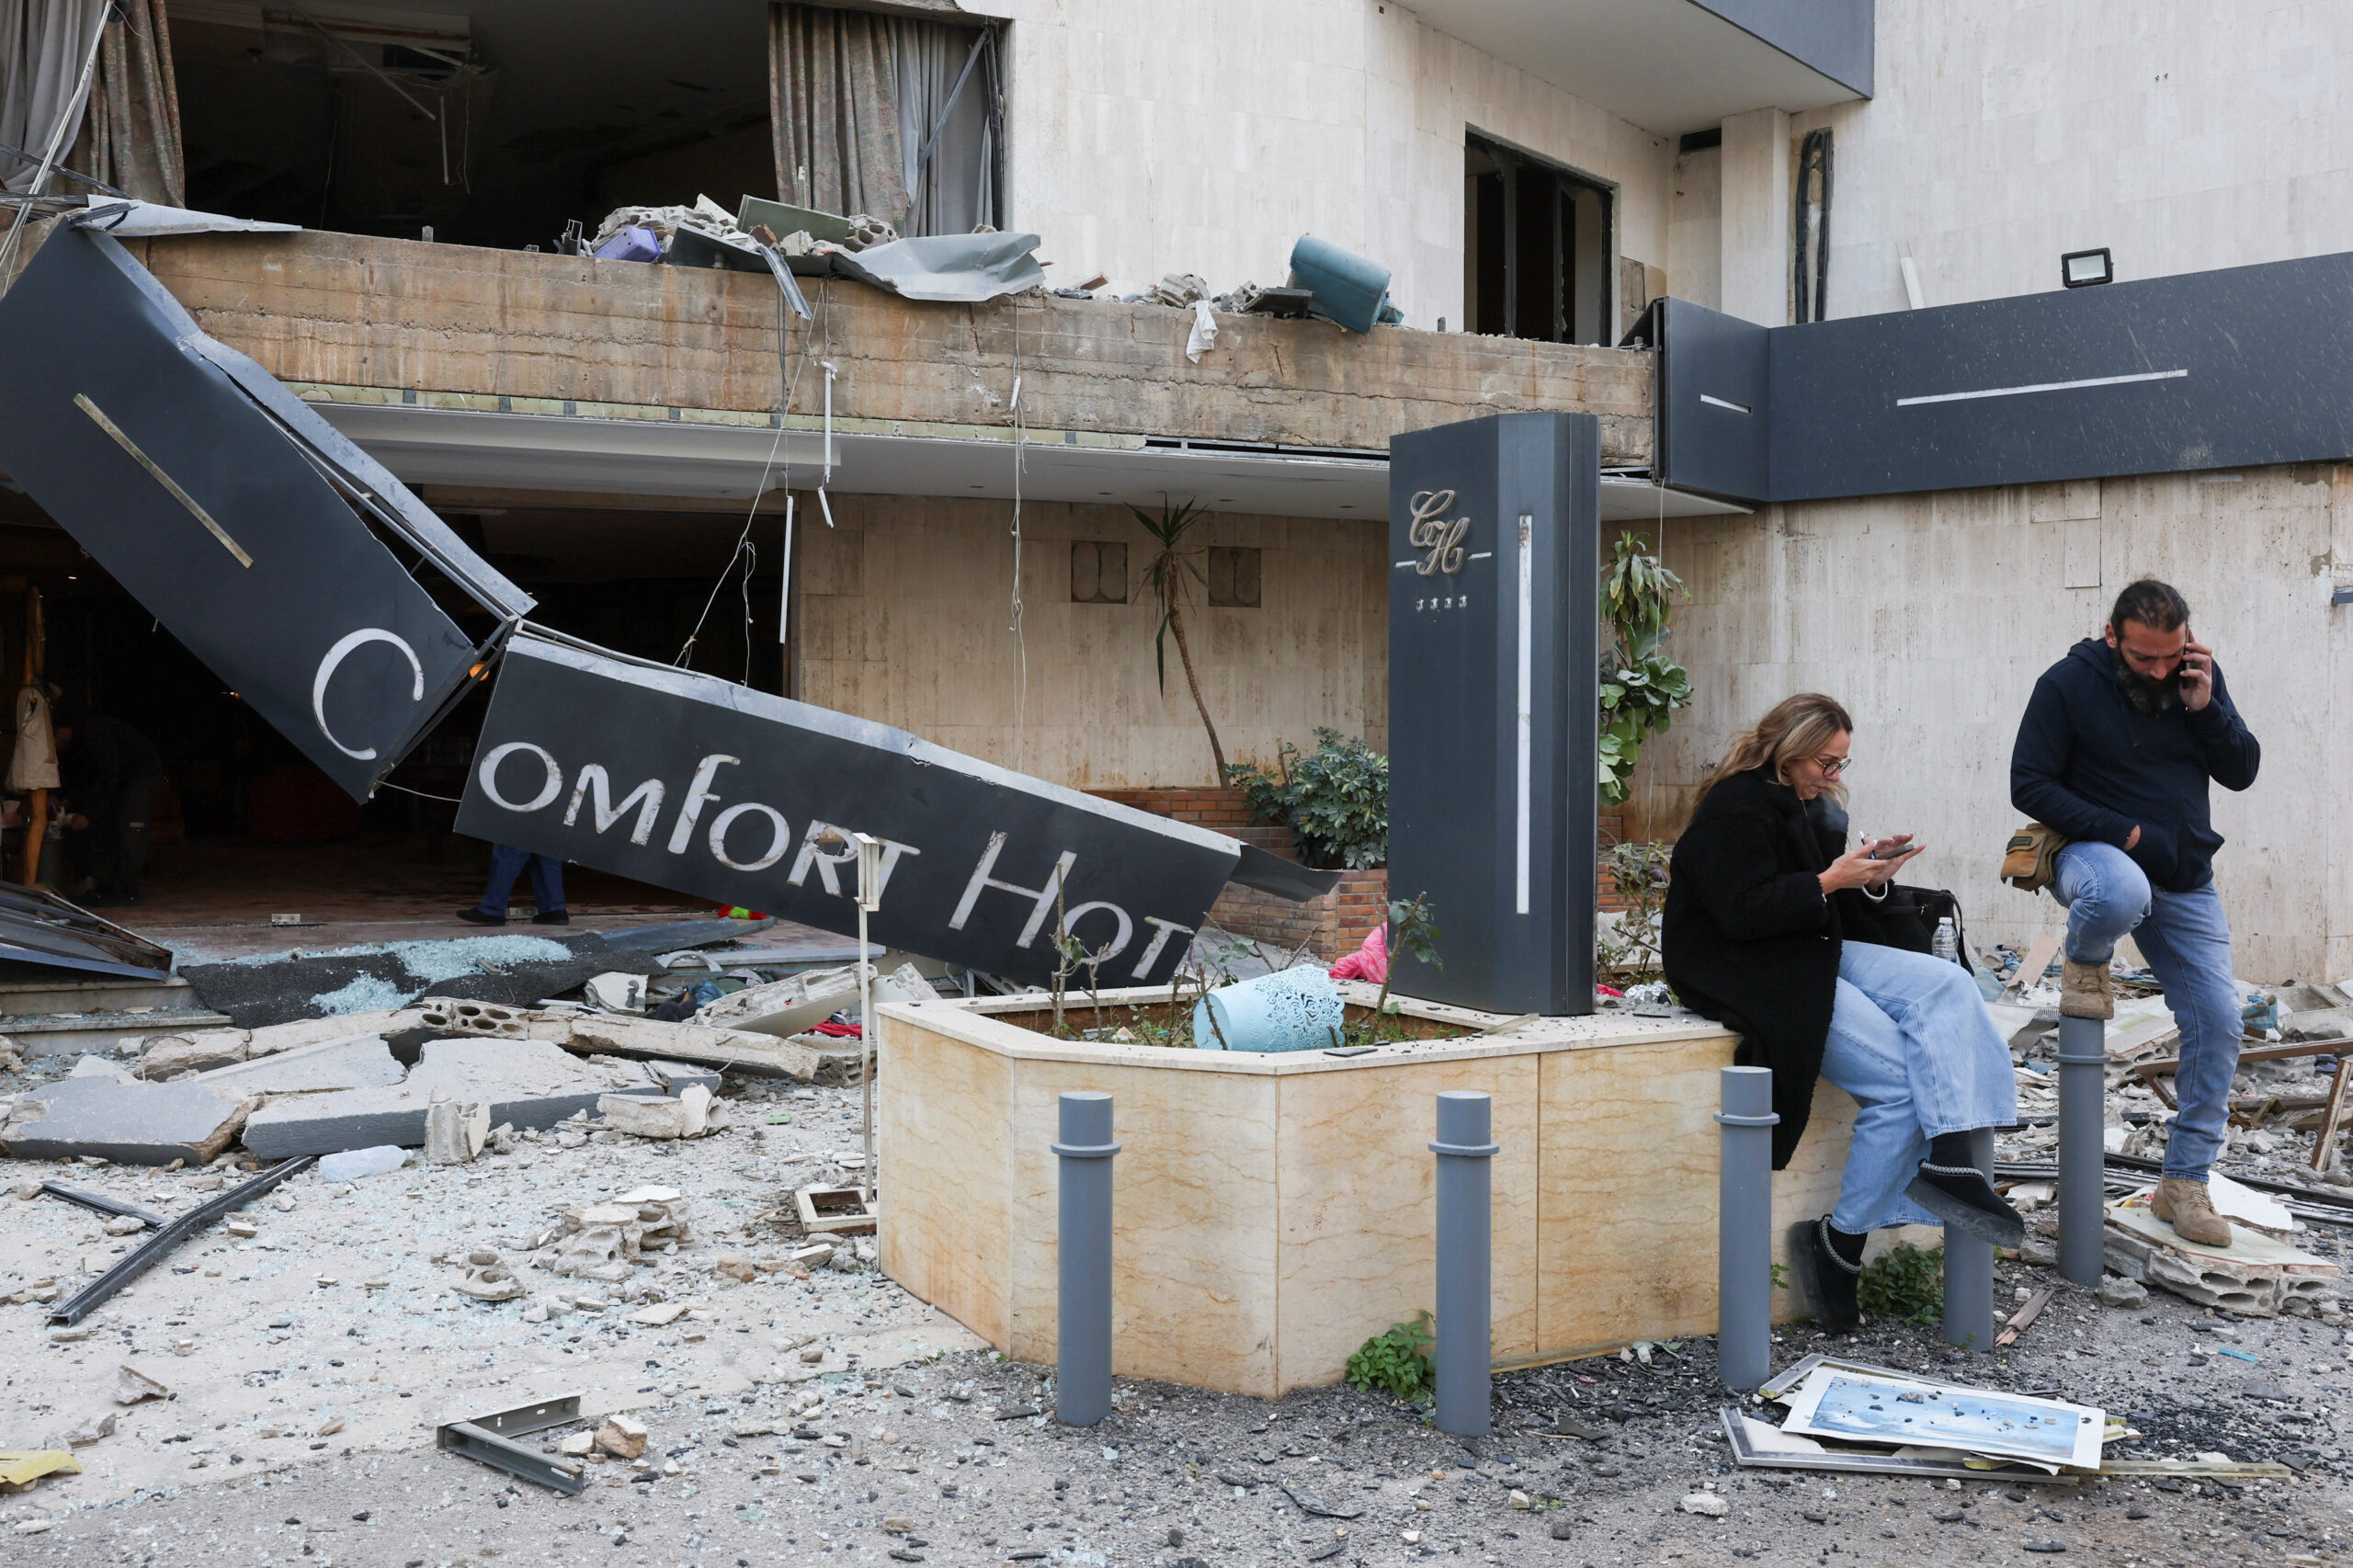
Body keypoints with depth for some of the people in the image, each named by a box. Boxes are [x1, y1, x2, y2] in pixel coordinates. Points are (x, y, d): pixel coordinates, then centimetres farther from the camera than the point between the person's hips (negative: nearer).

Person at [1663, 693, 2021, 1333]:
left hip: (1815, 955, 10)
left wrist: (1869, 871, 2)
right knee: (1900, 1081, -19)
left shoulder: (1808, 804, 17)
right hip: (1744, 973, -10)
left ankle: (1947, 1155, -25)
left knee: (1946, 985, -13)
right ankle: (1839, 1243, -9)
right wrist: (1832, 880, -19)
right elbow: (1743, 912, -22)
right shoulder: (1737, 808, -13)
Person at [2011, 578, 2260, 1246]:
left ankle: (2184, 1182, 13)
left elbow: (2242, 771, 2)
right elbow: (2030, 785, -12)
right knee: (2122, 893, -43)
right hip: (2096, 852, -5)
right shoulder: (2068, 684, -11)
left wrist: (2204, 708, -15)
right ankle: (2084, 960, -5)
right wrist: (2124, 833, -19)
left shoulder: (2200, 677, 3)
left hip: (2186, 879, 5)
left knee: (2217, 1024, -1)